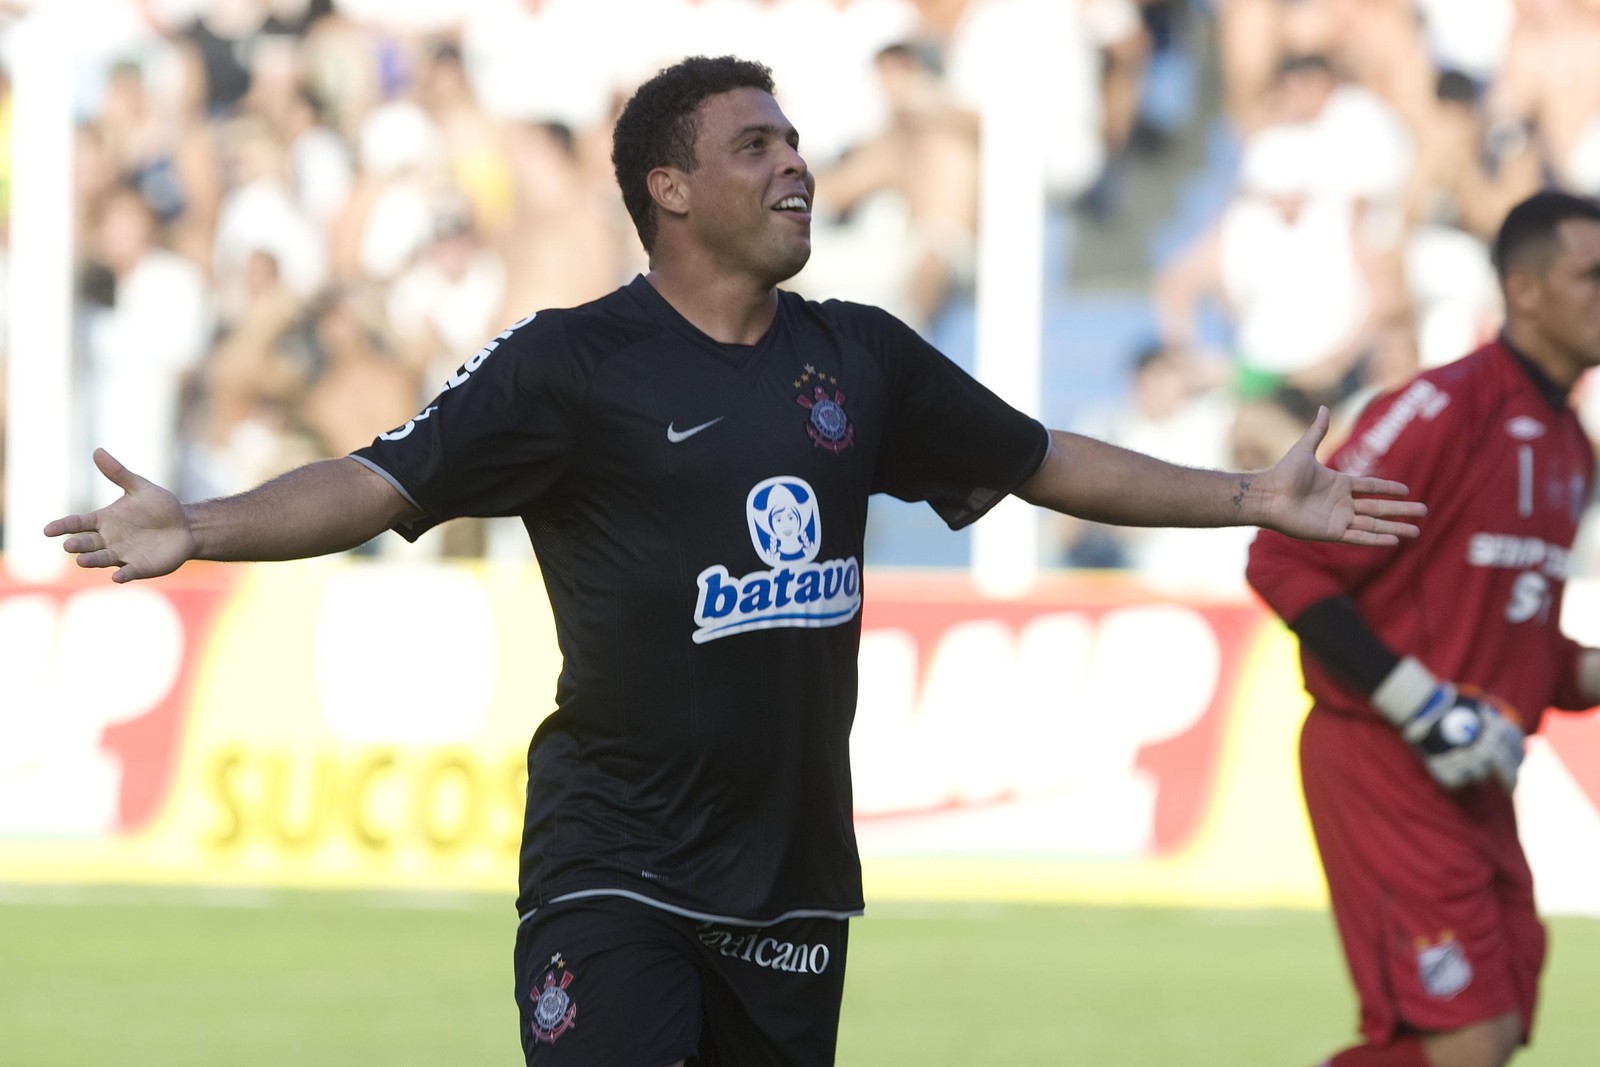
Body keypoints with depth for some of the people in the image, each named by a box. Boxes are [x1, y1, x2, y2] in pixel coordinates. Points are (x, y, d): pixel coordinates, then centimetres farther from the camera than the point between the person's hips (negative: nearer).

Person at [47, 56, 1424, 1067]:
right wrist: (198, 528, -32)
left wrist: (1253, 499, 24)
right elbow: (379, 483, -16)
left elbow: (1046, 462, 21)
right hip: (617, 866, -5)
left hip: (794, 869, 5)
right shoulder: (574, 362, -8)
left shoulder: (861, 358, 9)